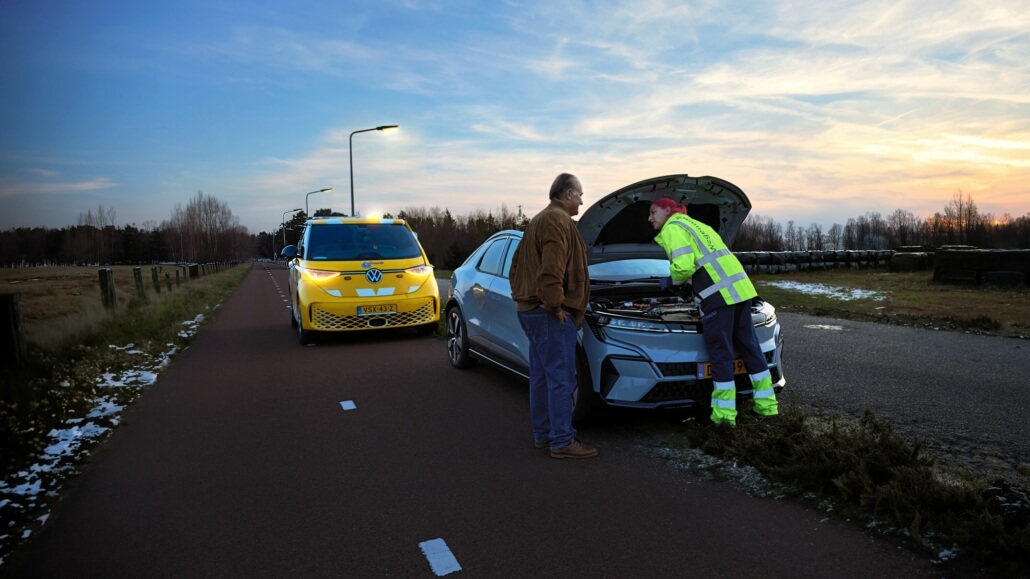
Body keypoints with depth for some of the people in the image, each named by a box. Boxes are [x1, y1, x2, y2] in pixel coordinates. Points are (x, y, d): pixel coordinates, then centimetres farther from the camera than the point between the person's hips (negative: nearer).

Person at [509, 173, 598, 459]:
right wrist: (556, 305, -18)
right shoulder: (558, 221, -13)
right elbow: (551, 269, -25)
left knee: (541, 374, 15)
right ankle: (562, 441, -1)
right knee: (561, 378, -6)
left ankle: (542, 434, 23)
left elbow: (518, 265, 23)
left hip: (530, 309, 11)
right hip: (549, 314, -11)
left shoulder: (539, 221, 21)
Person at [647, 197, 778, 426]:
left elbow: (683, 266, -15)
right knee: (749, 346, 14)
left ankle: (725, 415, 2)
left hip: (718, 293, -9)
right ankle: (767, 405, 22)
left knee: (720, 354, -3)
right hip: (740, 286, 9)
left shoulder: (672, 229, -1)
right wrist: (690, 282, 29)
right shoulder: (694, 224, 28)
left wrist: (671, 281, 4)